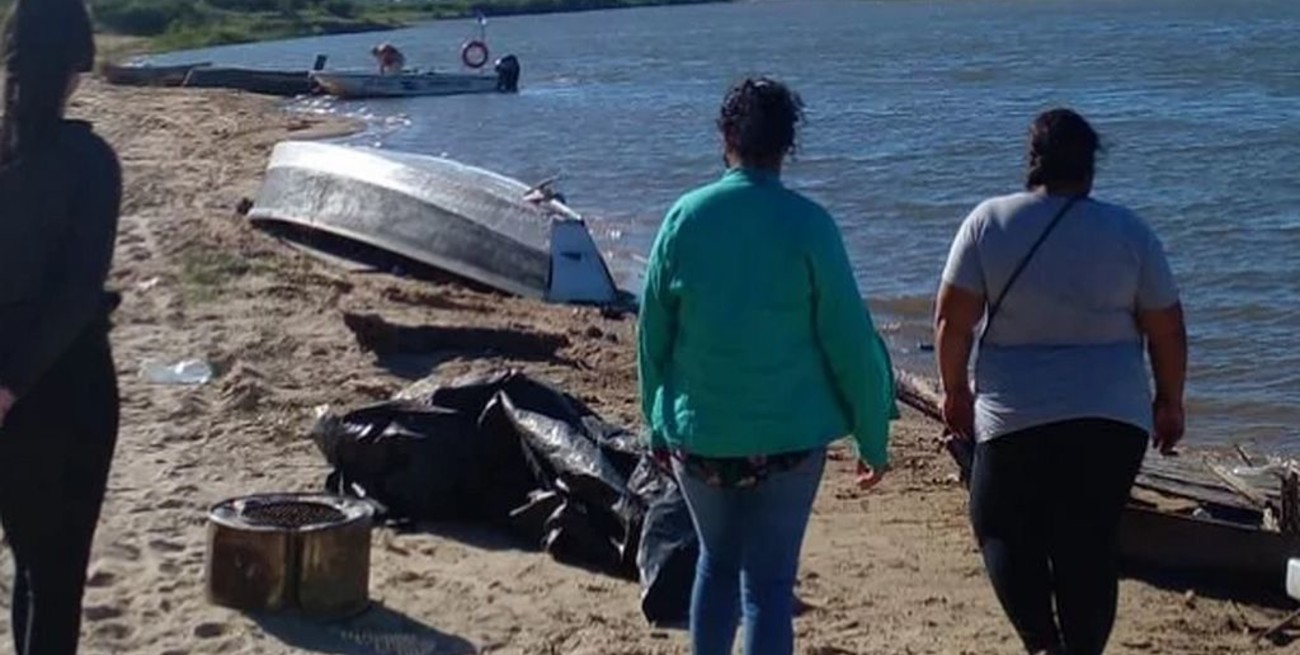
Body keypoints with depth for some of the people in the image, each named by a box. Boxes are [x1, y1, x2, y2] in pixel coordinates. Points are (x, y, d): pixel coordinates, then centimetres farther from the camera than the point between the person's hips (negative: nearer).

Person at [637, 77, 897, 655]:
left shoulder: (684, 217, -4)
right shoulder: (807, 224, -11)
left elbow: (652, 334, 3)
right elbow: (849, 342, -8)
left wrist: (657, 425, 16)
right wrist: (873, 439, 2)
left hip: (698, 435, 2)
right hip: (786, 436, -2)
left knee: (717, 562, 23)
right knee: (769, 581, 7)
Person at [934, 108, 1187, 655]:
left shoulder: (988, 221, -3)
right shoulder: (1129, 231, 2)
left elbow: (952, 317, -4)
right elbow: (1167, 329, 4)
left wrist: (955, 390, 8)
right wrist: (1169, 402, 16)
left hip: (1017, 416, -1)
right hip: (1114, 418, 2)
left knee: (1002, 528, 14)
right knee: (1089, 543, 11)